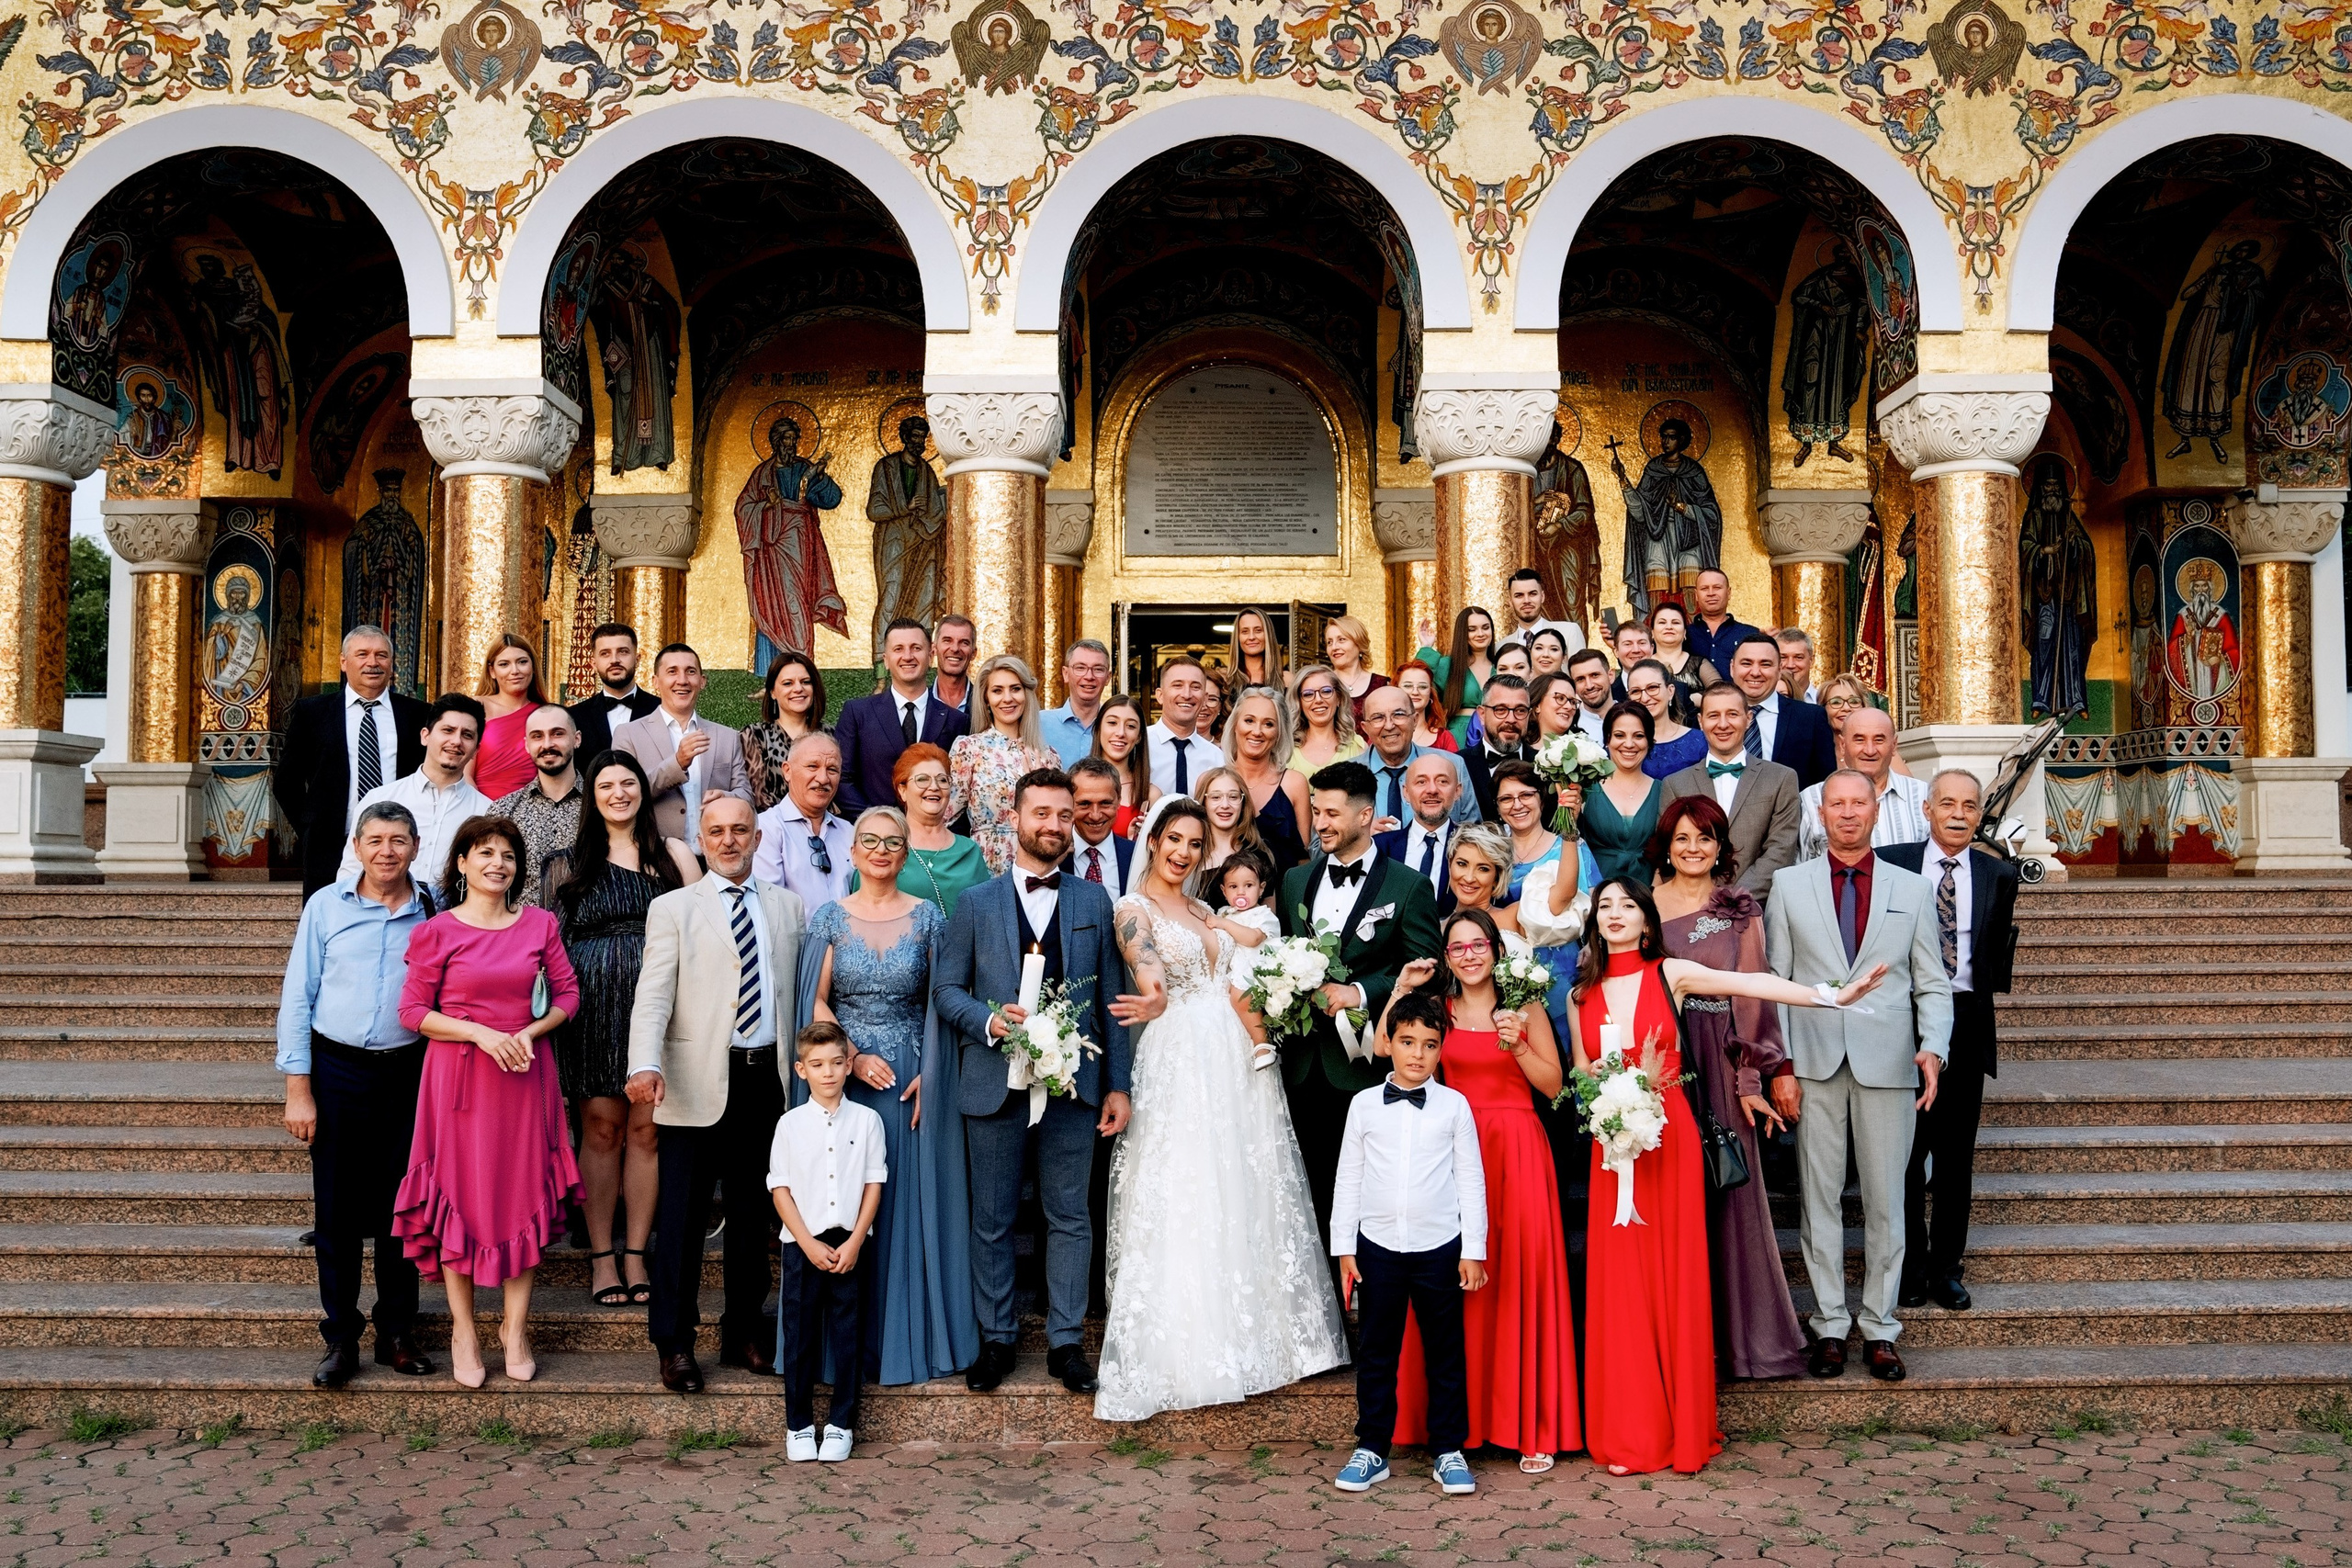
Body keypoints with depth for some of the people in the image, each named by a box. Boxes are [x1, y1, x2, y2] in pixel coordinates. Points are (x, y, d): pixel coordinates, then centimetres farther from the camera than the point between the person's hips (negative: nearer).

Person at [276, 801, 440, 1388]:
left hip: (409, 1071, 1)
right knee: (337, 1208, 4)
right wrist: (298, 1090, -3)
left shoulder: (436, 912, 2)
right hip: (338, 1070, -1)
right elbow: (297, 999, 0)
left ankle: (397, 1333, 20)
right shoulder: (325, 906, -1)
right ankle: (341, 1337, 16)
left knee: (402, 1206, 8)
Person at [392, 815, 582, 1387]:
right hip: (460, 1076, -2)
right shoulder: (437, 931, -3)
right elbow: (413, 1011, -4)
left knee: (523, 1193, 5)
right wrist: (480, 1033, -14)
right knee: (461, 1194, 2)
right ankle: (463, 1329, 16)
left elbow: (567, 993, 9)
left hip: (526, 1073, 2)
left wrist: (531, 1032, -8)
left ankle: (515, 1328, 16)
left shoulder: (540, 924, 5)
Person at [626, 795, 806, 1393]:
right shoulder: (673, 908, 2)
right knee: (683, 1215, 0)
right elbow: (653, 994, -9)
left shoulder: (787, 906, 12)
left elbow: (800, 988, 11)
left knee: (753, 1213, 12)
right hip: (699, 1081, -3)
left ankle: (744, 1333, 24)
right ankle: (674, 1344, 10)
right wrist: (646, 1064, -25)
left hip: (768, 1077, 3)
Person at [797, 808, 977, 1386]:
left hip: (914, 1078, 0)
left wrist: (930, 1074, -10)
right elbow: (817, 1001, 1)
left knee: (914, 1201, 2)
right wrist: (855, 1059, -12)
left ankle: (911, 1335, 13)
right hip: (846, 1075, 0)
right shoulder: (830, 918, 3)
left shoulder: (928, 917, 2)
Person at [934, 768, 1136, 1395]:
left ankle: (1065, 1342, 18)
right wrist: (989, 1020, -17)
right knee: (992, 1219, 8)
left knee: (1069, 1216, 6)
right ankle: (996, 1338, 22)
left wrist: (1118, 1085, 2)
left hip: (1073, 1083, 1)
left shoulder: (1094, 902, 7)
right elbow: (946, 987, 3)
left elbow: (1112, 998, 6)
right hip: (995, 1082, 0)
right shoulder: (976, 903, 4)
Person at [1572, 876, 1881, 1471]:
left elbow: (1752, 985, -11)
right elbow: (1581, 1074, 9)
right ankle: (1630, 1435, 9)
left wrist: (1830, 996, -23)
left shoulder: (1671, 974, 0)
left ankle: (1684, 1430, 10)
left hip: (1669, 1137, -2)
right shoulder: (1583, 993, 8)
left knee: (1676, 1275, 1)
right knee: (1622, 1282, 2)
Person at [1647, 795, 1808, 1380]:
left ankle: (1736, 1331, 17)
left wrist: (1754, 1077, -10)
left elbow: (1752, 994, -2)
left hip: (1721, 1065, -1)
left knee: (1727, 1193, 4)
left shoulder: (1741, 910, 4)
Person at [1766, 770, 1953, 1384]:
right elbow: (1774, 980, 5)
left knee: (1885, 1198, 5)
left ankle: (1880, 1328, 16)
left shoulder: (1911, 888, 9)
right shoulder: (1789, 884, 7)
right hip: (1813, 1059, 0)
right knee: (1819, 1195, 4)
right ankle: (1830, 1325, 14)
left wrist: (1932, 1048, -9)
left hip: (1887, 1062, 0)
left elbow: (1932, 983, 8)